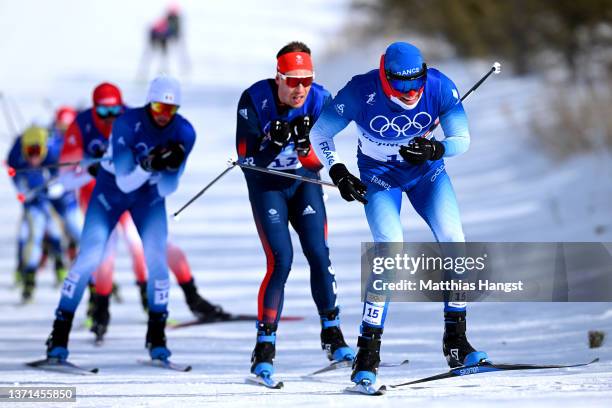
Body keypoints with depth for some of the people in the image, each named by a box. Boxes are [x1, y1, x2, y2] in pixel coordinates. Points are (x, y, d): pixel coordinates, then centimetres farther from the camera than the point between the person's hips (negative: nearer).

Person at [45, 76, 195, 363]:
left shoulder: (184, 133, -21)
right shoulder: (127, 124, -31)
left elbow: (167, 189, -20)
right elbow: (125, 182, -32)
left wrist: (172, 166, -40)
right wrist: (148, 165, -49)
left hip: (149, 194, 3)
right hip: (111, 188, -3)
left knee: (157, 259, -13)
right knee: (89, 258, -12)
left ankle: (156, 338, 1)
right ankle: (59, 336, -6)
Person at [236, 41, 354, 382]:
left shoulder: (320, 101, -18)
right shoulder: (254, 100, -23)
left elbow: (318, 163, -14)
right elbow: (248, 161, -22)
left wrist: (304, 143, -35)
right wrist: (275, 141, -39)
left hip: (304, 181, 2)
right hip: (266, 185, -2)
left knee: (319, 255, -10)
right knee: (281, 261, -17)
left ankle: (332, 334, 9)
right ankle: (265, 346, -9)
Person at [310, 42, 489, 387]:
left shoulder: (440, 87, -24)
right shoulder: (361, 93, -29)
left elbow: (462, 140, -15)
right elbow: (319, 134, -14)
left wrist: (436, 149, -36)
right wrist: (338, 172, -25)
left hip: (426, 170, 3)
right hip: (380, 176, -3)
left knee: (454, 241, -14)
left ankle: (456, 342, -4)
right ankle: (368, 352, -14)